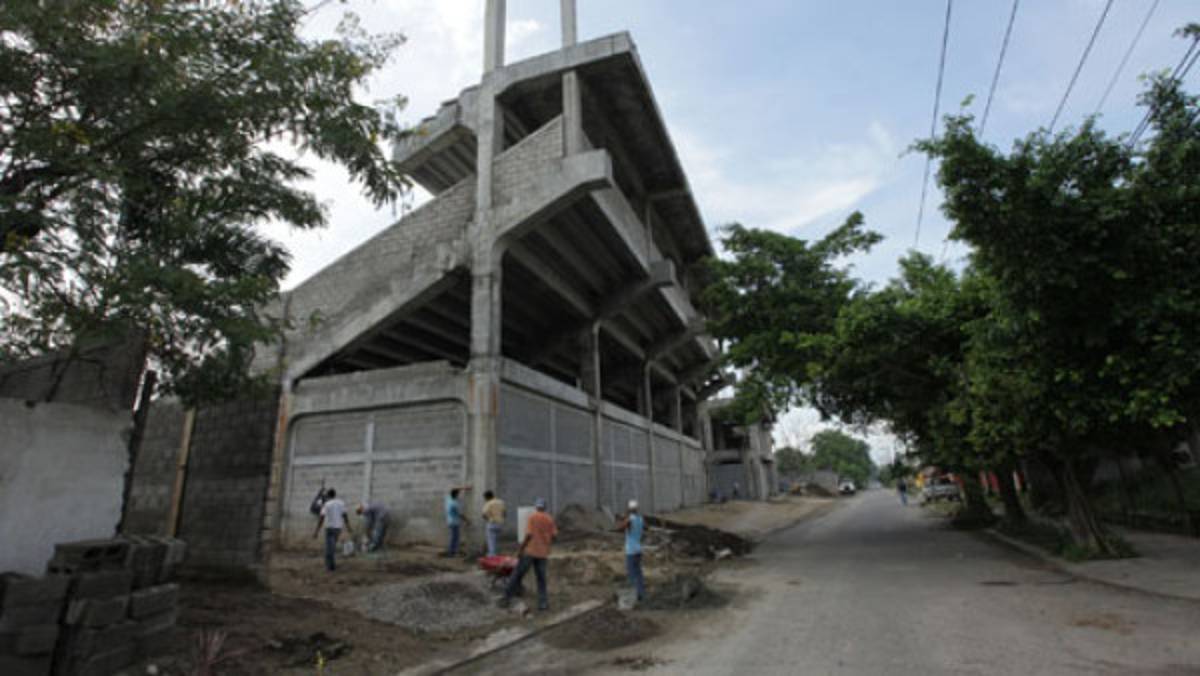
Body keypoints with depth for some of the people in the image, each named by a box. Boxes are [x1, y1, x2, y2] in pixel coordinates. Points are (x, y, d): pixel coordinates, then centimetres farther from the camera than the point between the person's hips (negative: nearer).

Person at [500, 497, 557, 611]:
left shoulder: (532, 517, -7)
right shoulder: (550, 519, 3)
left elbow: (529, 535, -15)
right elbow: (554, 535, 1)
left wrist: (520, 549, -9)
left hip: (529, 551, -3)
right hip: (542, 552, 3)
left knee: (517, 575, 7)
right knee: (541, 578, 12)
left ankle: (506, 598, 12)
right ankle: (543, 602, 5)